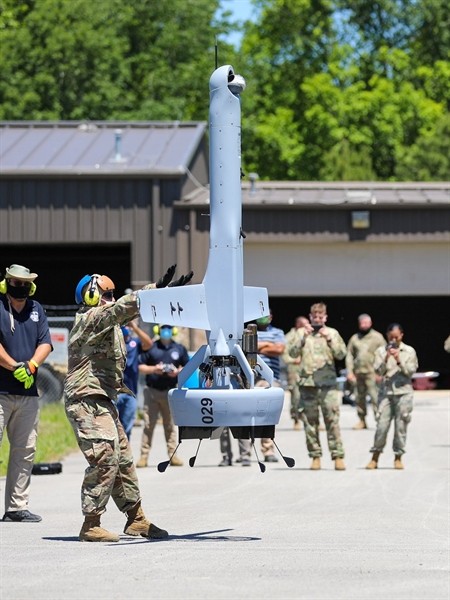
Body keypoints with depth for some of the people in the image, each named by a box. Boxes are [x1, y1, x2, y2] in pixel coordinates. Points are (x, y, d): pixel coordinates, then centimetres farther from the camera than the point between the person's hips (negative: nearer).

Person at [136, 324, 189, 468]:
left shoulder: (180, 349, 10)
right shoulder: (151, 348, 6)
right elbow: (141, 367, 6)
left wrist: (178, 372, -8)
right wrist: (154, 369, -12)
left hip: (170, 391, 1)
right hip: (152, 390, -1)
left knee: (170, 425, 5)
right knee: (148, 424, -4)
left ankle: (173, 455, 7)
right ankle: (144, 456, -4)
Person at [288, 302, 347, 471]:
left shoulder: (332, 333, 10)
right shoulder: (302, 332, 10)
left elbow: (341, 354, 2)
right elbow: (293, 352, 1)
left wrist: (329, 339, -10)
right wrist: (303, 337, -11)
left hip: (328, 382, -1)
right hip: (307, 383, 1)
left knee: (332, 420, -8)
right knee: (309, 420, 1)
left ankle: (338, 456, -7)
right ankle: (315, 456, 7)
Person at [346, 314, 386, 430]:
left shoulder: (377, 337, 3)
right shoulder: (354, 338, 13)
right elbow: (349, 356, 12)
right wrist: (349, 372, 3)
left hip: (372, 372, -4)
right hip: (358, 372, 4)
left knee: (375, 397, -12)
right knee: (360, 397, 7)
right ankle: (362, 421, 15)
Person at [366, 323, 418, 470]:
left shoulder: (409, 351, 4)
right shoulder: (381, 351, 6)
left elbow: (411, 371, -1)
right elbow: (378, 370, -2)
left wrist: (399, 360, -14)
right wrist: (386, 359, -17)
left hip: (403, 393, 0)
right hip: (386, 392, 0)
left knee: (401, 426, 0)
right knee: (381, 425, -3)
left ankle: (398, 457, 10)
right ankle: (375, 458, 4)